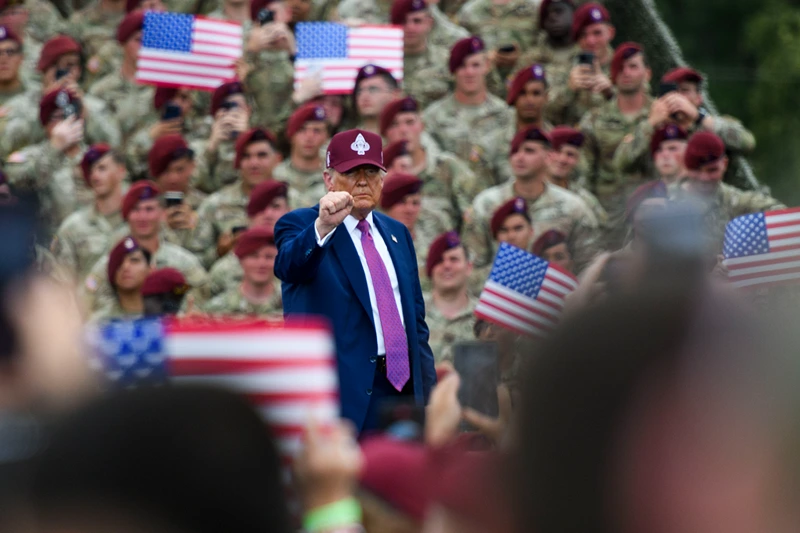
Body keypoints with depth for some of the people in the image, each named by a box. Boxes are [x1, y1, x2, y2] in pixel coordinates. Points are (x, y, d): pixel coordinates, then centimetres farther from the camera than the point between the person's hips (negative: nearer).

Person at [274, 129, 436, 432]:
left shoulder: (397, 233, 18)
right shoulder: (300, 225, -1)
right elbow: (289, 266, -24)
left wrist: (429, 394, 14)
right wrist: (323, 227, -43)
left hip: (404, 386, 6)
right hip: (345, 393, -6)